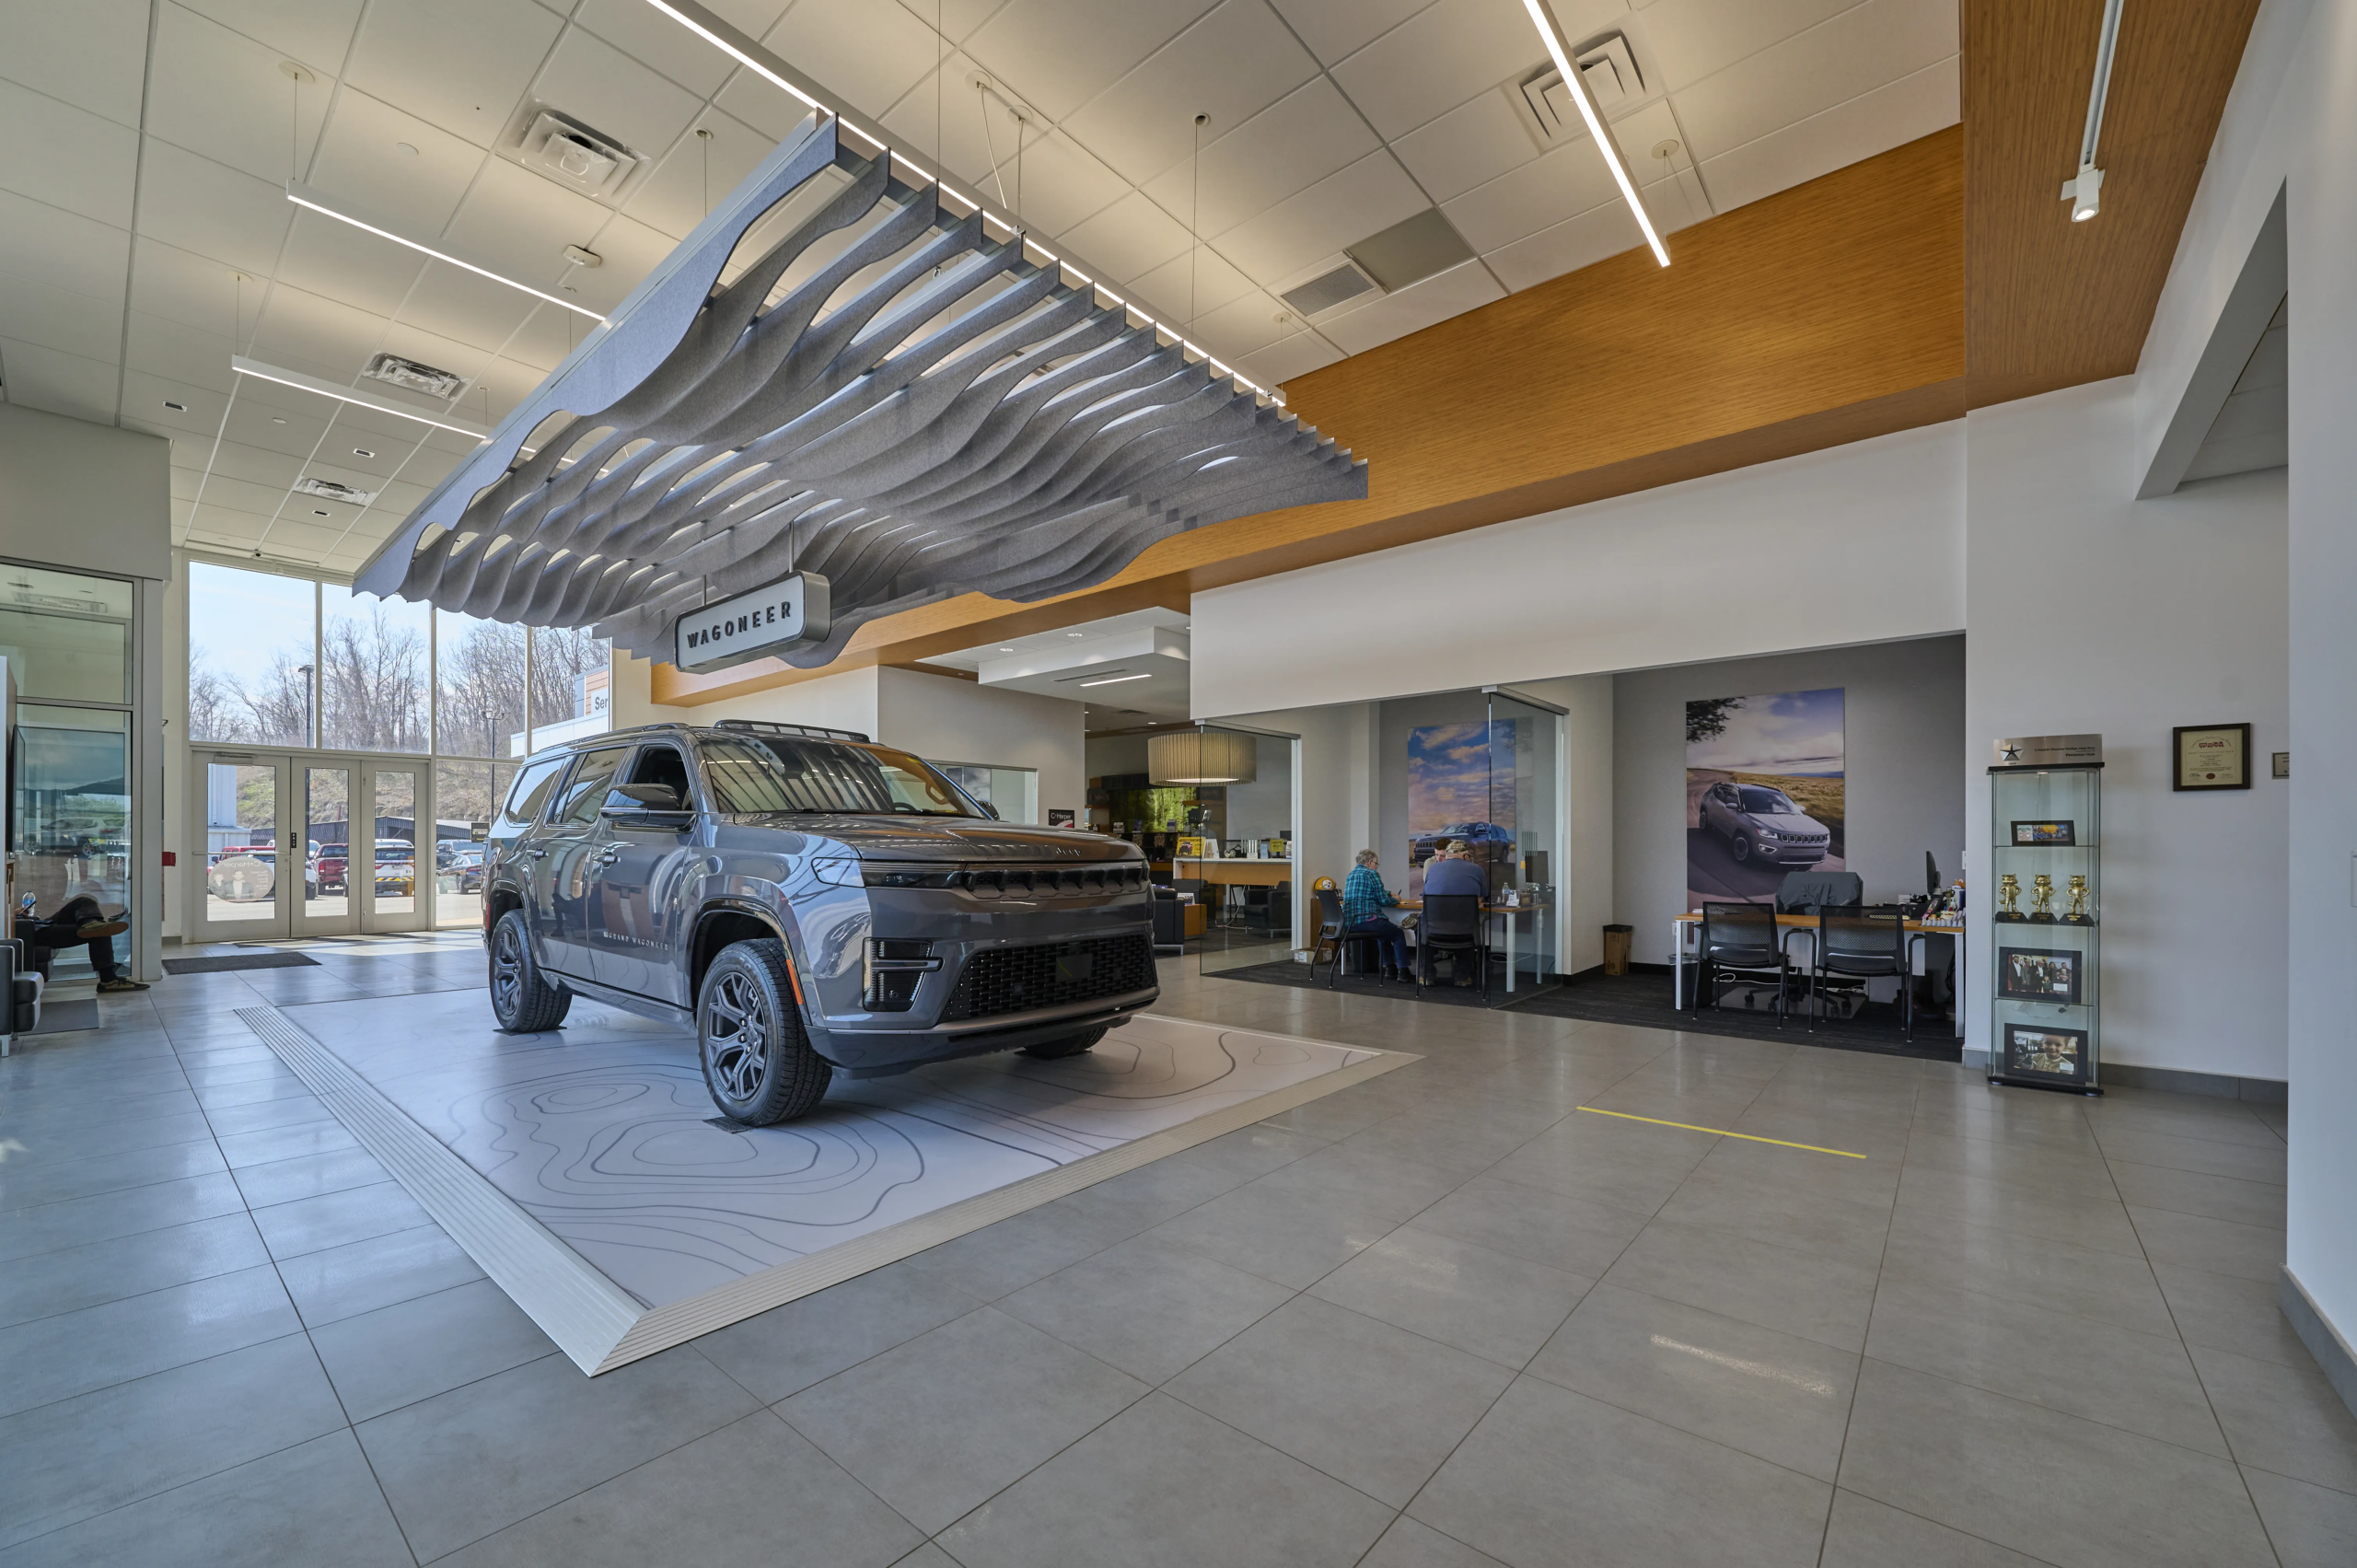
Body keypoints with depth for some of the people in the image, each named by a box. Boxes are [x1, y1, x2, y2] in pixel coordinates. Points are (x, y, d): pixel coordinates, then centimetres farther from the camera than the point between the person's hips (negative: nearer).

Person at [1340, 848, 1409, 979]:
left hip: (1349, 923, 9)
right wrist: (1396, 900, 14)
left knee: (1385, 932, 31)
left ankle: (1390, 968, 29)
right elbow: (1384, 901, -6)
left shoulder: (1352, 873, 18)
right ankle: (1403, 971, 7)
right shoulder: (1371, 874, -6)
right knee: (1399, 934, 10)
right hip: (1365, 920, -9)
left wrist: (1389, 893, 36)